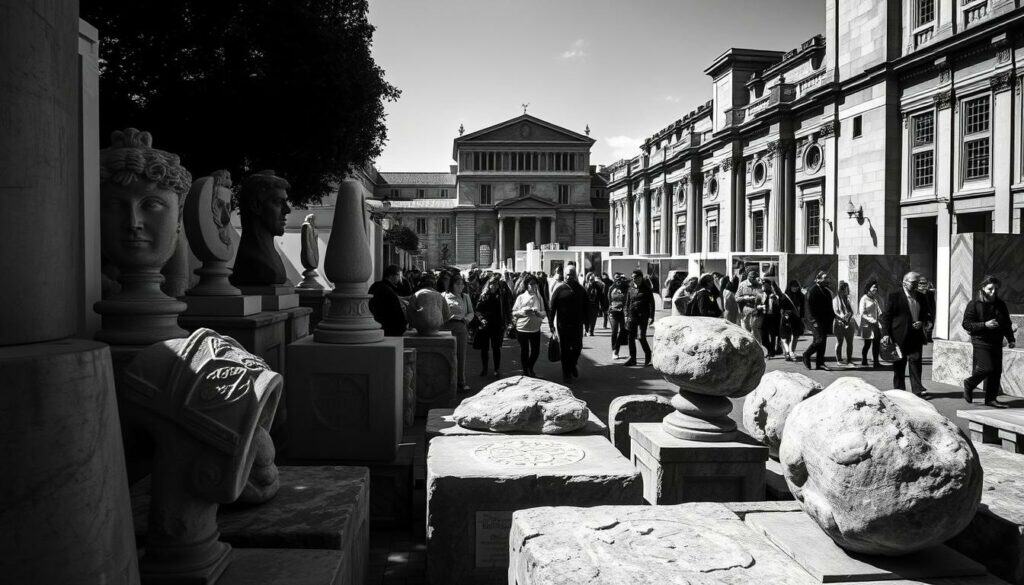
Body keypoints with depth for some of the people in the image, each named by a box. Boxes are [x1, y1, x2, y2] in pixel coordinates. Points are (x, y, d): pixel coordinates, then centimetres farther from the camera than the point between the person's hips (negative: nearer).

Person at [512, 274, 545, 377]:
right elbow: (514, 313, -1)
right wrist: (523, 312, -19)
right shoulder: (521, 297, -3)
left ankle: (530, 368, 31)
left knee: (536, 351, 5)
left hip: (535, 329, 2)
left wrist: (538, 312, -17)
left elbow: (543, 313, 4)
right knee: (524, 350, 7)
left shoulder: (539, 298, 3)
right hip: (522, 328, -2)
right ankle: (525, 370, 26)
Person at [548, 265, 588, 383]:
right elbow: (552, 307, -5)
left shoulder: (580, 290, 4)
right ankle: (566, 374, 16)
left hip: (577, 325, 3)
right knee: (565, 350, 4)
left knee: (577, 348, 7)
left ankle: (572, 365, 36)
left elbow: (585, 307, 10)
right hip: (562, 324, -3)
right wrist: (551, 323, -9)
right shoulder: (559, 289, -5)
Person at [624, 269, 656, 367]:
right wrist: (627, 315, 9)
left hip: (643, 316, -5)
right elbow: (627, 303, 15)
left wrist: (651, 317, -10)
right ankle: (632, 359, 13)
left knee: (641, 337, -7)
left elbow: (651, 303, -4)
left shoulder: (646, 289, -3)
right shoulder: (631, 289, 10)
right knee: (631, 337, 4)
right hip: (632, 315, 5)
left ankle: (648, 355, 17)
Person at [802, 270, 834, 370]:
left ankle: (820, 363, 11)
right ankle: (806, 354, 8)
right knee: (819, 340, -13)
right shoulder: (812, 290, -8)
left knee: (822, 341, 7)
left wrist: (833, 317, 11)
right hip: (817, 321, -8)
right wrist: (814, 320, -19)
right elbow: (809, 307, -13)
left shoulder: (827, 291, 17)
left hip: (825, 320, 8)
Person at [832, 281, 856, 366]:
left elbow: (852, 312, 11)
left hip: (849, 323, 5)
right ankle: (839, 360, 8)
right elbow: (836, 312, -7)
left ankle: (849, 360, 9)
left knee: (850, 343, 3)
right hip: (840, 324, -5)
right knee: (839, 342, 2)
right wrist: (842, 318, -20)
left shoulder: (848, 299, 15)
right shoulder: (836, 300, 0)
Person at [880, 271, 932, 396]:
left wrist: (922, 323, -1)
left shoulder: (921, 297, 12)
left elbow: (927, 314, 21)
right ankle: (899, 390, 13)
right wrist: (886, 334, -12)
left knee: (916, 362, -4)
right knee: (899, 365, 5)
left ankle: (918, 389, -3)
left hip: (916, 337, 4)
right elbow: (886, 316, -5)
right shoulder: (894, 297, -3)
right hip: (899, 337, -4)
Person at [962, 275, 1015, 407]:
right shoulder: (974, 304, -6)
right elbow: (966, 324, -10)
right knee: (987, 368, -16)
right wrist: (985, 325, -21)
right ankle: (969, 384, 11)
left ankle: (991, 399, 11)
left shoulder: (1000, 305, 11)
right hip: (981, 342, -6)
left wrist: (1010, 339, 9)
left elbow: (1007, 323, 20)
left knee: (996, 371, 2)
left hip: (996, 343, 6)